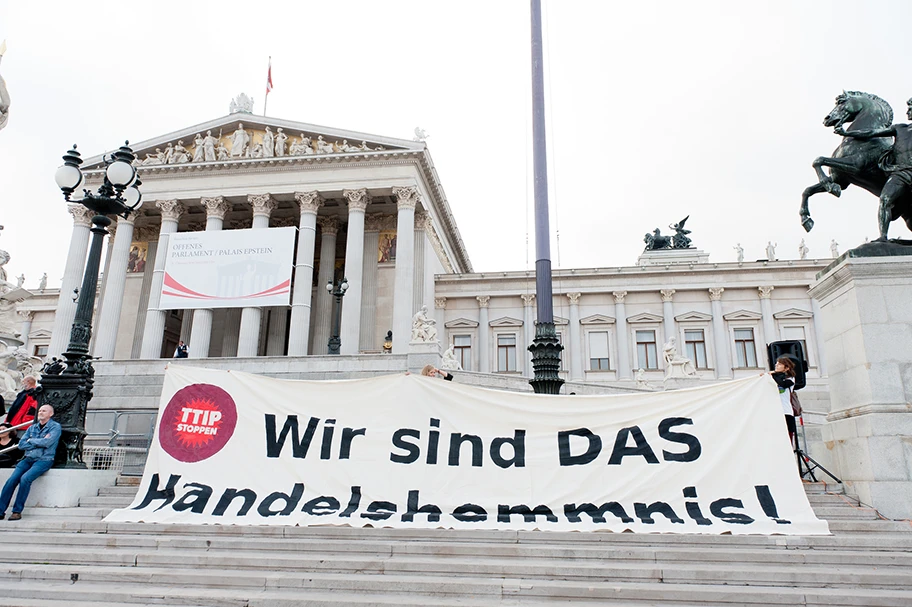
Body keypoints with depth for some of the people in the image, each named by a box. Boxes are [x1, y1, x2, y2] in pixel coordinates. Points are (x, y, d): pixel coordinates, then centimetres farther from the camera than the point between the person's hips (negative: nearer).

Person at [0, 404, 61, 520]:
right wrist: (39, 443, -6)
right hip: (28, 459, 5)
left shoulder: (55, 427, 0)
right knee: (11, 480, -15)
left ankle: (17, 511, -16)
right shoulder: (32, 427, 17)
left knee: (25, 478, -26)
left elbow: (47, 443, -15)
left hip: (44, 460, -5)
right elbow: (21, 444, 6)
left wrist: (31, 440, -1)